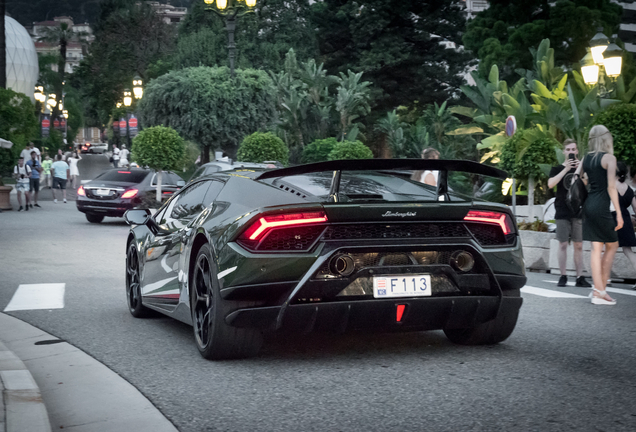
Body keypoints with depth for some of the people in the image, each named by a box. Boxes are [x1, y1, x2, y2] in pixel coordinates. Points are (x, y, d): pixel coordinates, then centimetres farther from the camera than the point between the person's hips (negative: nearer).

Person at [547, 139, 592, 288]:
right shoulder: (557, 169, 8)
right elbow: (550, 184, -11)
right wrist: (566, 169, -14)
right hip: (562, 212, -1)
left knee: (578, 245, 1)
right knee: (563, 244, -2)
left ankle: (580, 277, 3)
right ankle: (563, 276, 4)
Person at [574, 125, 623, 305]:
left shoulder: (586, 158, 11)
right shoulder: (609, 158, -8)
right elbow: (611, 187, -13)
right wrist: (618, 212, -12)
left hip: (589, 205, 6)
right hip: (601, 207, -6)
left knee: (596, 248, 7)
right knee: (612, 245, 6)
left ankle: (598, 291, 6)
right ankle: (601, 290, 3)